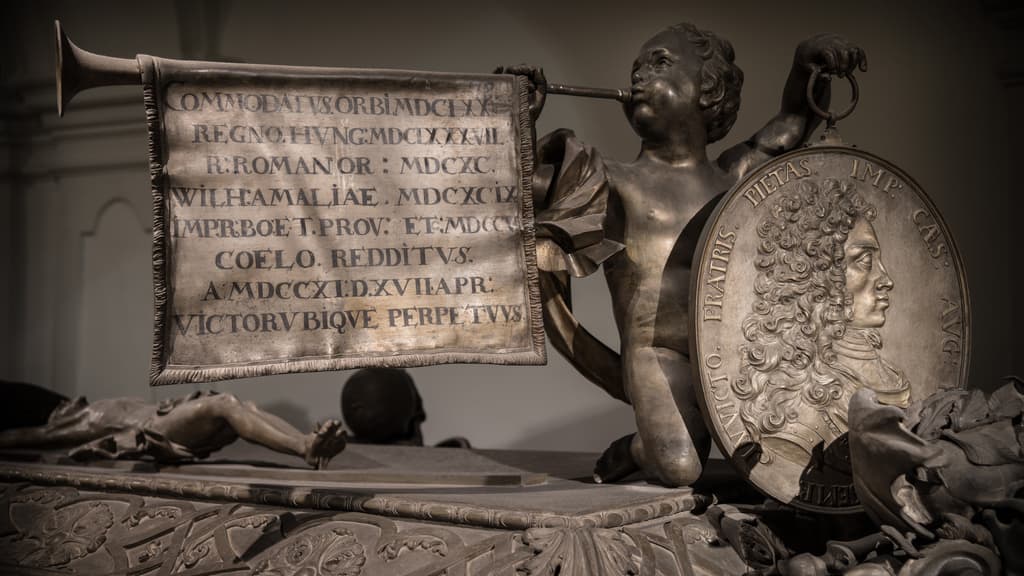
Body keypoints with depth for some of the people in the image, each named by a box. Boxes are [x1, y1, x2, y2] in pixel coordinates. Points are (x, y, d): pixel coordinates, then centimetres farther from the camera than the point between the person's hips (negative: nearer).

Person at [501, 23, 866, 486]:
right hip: (656, 356, -4)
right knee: (680, 469, -28)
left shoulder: (731, 178, 17)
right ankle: (636, 449, 8)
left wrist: (808, 61, 11)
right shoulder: (617, 184, 7)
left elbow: (795, 122, 28)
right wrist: (520, 118, -11)